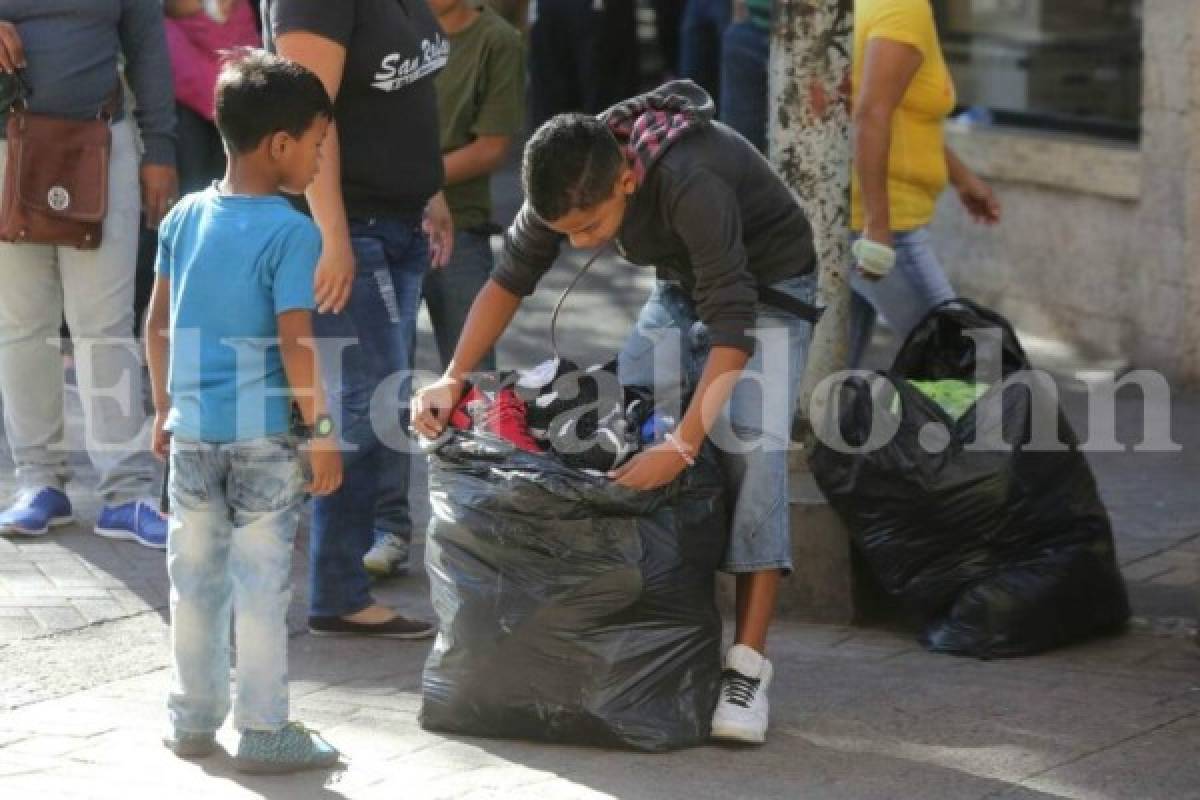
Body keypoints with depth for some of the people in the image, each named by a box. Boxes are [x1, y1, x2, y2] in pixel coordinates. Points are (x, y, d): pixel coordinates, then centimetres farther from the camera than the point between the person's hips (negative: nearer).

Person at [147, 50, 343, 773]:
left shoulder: (185, 218, 4)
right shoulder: (292, 233, -15)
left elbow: (158, 324, 10)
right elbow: (296, 343, -18)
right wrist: (322, 430, -10)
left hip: (193, 429, 6)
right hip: (264, 435, -6)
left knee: (195, 577, 15)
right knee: (262, 583, 2)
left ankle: (194, 719, 25)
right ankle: (264, 731, 8)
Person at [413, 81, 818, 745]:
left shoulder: (692, 184, -41)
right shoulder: (571, 179, -19)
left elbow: (733, 327, -41)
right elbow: (510, 278, -5)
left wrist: (684, 445, -46)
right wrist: (453, 379, -16)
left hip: (764, 289, -7)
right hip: (680, 288, 7)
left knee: (751, 454, -22)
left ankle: (747, 664, -24)